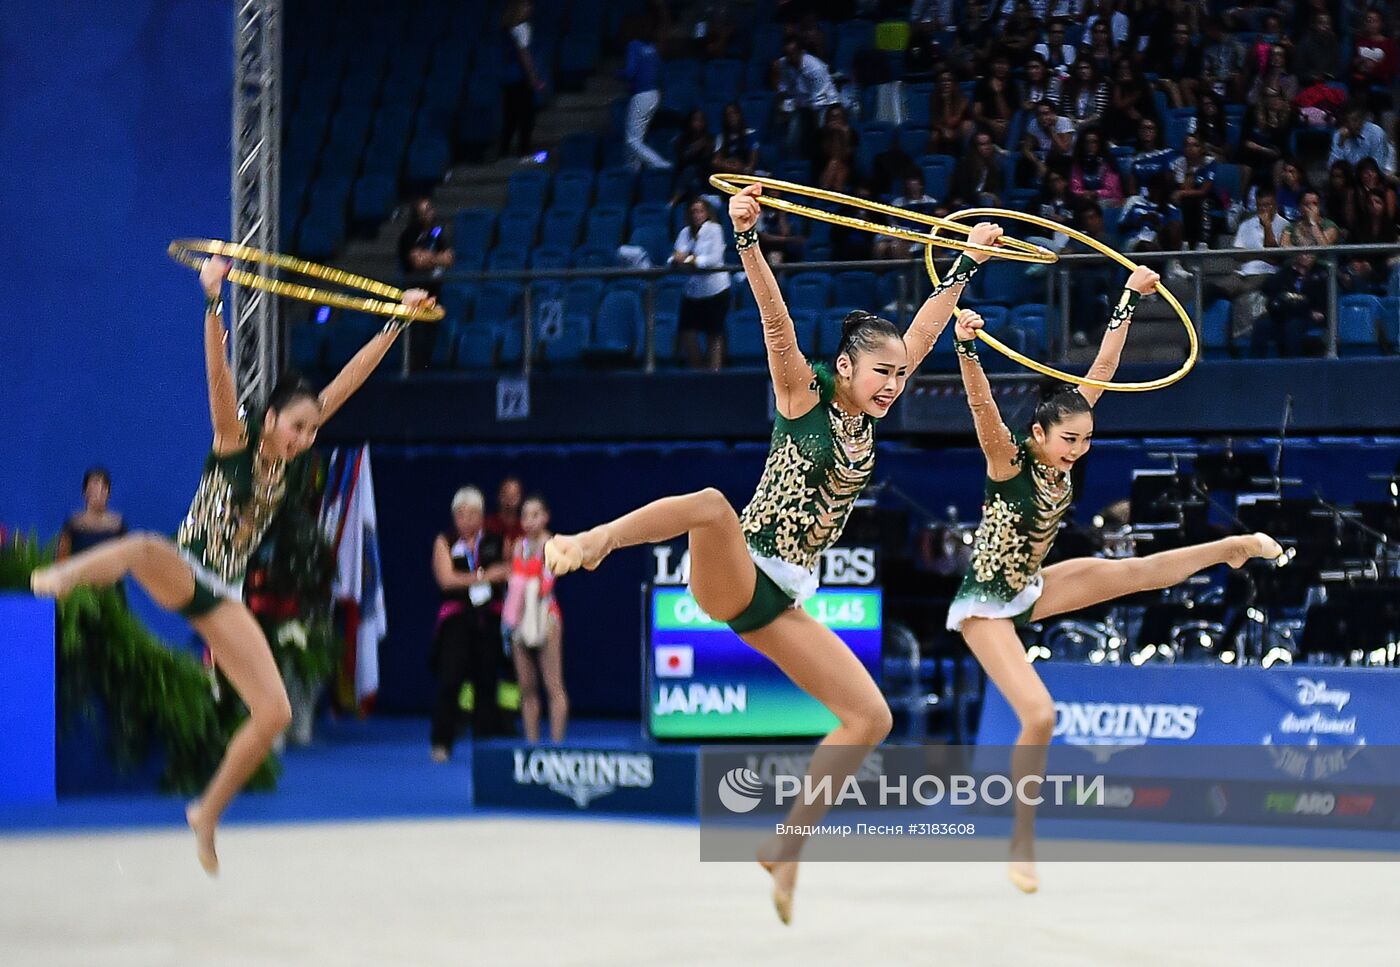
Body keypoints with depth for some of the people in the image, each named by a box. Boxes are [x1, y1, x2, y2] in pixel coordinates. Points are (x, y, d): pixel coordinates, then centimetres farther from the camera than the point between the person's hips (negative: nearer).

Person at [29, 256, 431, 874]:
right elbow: (218, 372, -26)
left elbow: (349, 379, 5)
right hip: (181, 572, -6)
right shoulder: (236, 440, -9)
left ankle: (208, 814, 14)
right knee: (145, 549, -48)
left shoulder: (294, 453, 4)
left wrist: (398, 322, 5)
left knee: (275, 712, -3)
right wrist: (213, 302, -39)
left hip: (222, 595, 6)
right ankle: (64, 575, -29)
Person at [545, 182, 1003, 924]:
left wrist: (969, 260, 19)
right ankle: (591, 541, -38)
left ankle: (787, 851, 8)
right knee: (712, 505, -41)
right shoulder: (804, 399, -4)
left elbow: (923, 333, 17)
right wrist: (747, 238, -30)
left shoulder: (868, 414, 11)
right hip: (733, 575, -7)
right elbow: (776, 320, -18)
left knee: (870, 718, 0)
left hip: (779, 603, 7)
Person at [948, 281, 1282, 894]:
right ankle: (1022, 847, -7)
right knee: (1039, 716, -19)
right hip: (986, 605, -7)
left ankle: (1232, 549, 39)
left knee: (1140, 572, 9)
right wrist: (966, 347, -63)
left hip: (1030, 589, 7)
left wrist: (1129, 302, -6)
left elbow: (1100, 372, -5)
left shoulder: (1061, 453, -8)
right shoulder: (1008, 461, -26)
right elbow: (981, 405, -46)